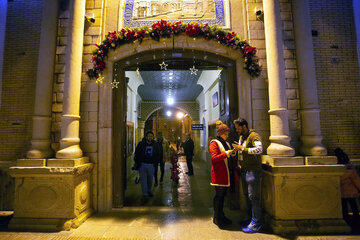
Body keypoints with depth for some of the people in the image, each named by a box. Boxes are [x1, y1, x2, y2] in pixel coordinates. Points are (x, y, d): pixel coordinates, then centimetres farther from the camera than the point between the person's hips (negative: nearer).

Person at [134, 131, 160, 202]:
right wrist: (137, 163, -3)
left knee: (150, 179, 14)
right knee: (143, 179, -3)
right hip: (142, 164, -2)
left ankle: (149, 191, 37)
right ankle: (145, 195, 4)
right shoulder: (141, 144, -6)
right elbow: (136, 154, 0)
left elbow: (157, 155, 11)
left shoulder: (155, 144, 1)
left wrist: (155, 162, 2)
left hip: (151, 165, 2)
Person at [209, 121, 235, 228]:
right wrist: (226, 153, -22)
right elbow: (214, 158, -18)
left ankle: (221, 216, 25)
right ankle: (217, 218, 10)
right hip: (218, 174, -8)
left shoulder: (226, 143, 19)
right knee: (219, 195, -2)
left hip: (225, 173, 8)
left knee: (222, 195, 14)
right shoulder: (214, 143, -7)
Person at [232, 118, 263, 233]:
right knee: (247, 195, 17)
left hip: (253, 171, -9)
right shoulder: (241, 137, 15)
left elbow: (259, 149, -30)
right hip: (244, 170, 9)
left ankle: (256, 224, 9)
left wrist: (242, 148, -26)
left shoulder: (254, 136, -14)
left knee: (253, 197, -2)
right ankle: (250, 217, 32)